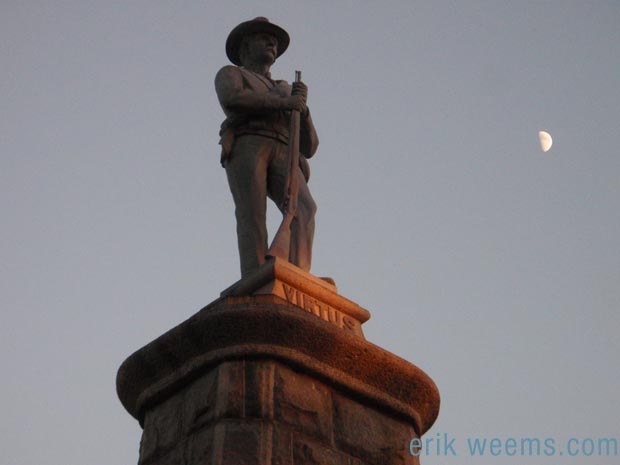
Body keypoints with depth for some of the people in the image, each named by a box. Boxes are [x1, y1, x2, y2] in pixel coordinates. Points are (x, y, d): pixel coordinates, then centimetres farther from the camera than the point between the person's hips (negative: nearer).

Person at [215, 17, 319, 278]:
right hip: (246, 148, -3)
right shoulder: (229, 74, 26)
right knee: (253, 214, -25)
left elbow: (308, 147, 26)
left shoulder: (286, 93, 40)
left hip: (281, 158, 3)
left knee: (303, 209, -26)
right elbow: (232, 100, -3)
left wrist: (301, 104, 10)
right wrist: (284, 102, -2)